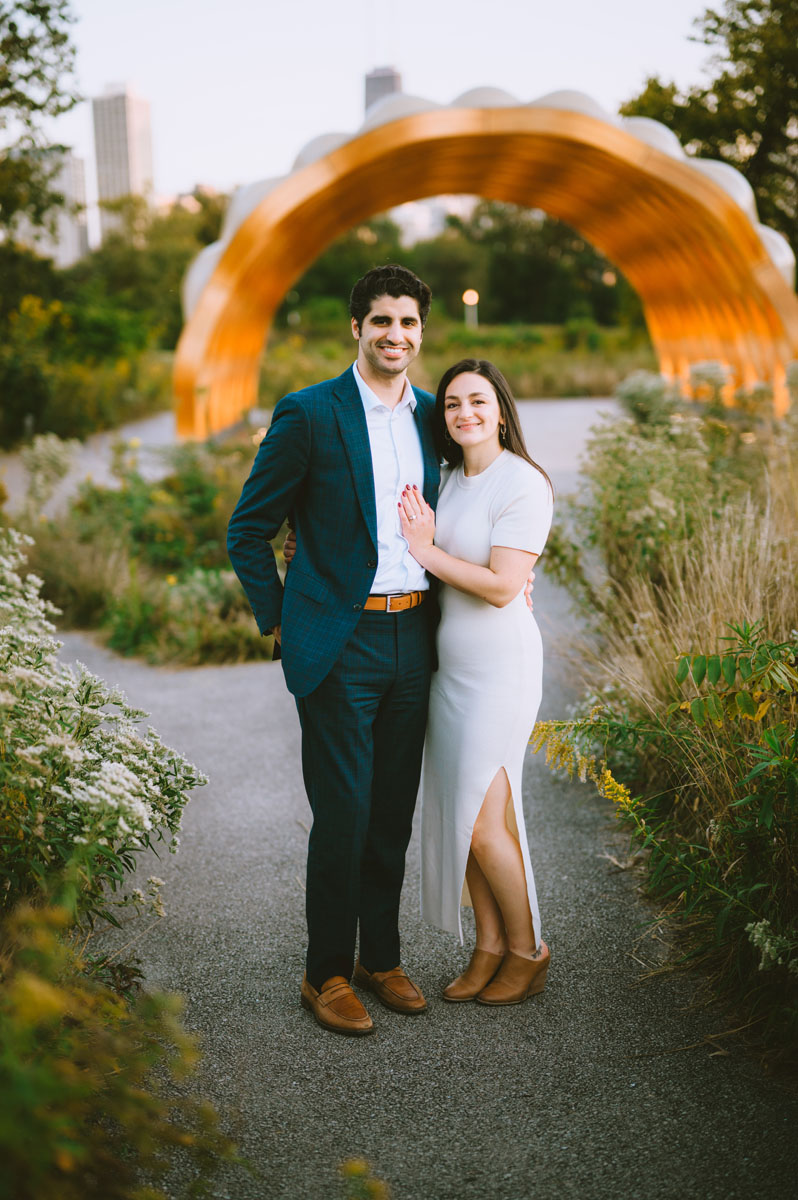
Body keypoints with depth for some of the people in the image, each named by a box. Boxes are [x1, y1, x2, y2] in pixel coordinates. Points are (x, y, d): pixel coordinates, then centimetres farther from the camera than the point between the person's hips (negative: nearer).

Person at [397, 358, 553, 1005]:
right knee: (455, 815, 10)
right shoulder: (448, 479, 10)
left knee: (485, 821, -5)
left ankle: (528, 952, 16)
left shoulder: (523, 484, -13)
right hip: (448, 664, 7)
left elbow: (501, 587, -19)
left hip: (499, 667, -7)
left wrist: (428, 553, -12)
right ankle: (488, 946, 25)